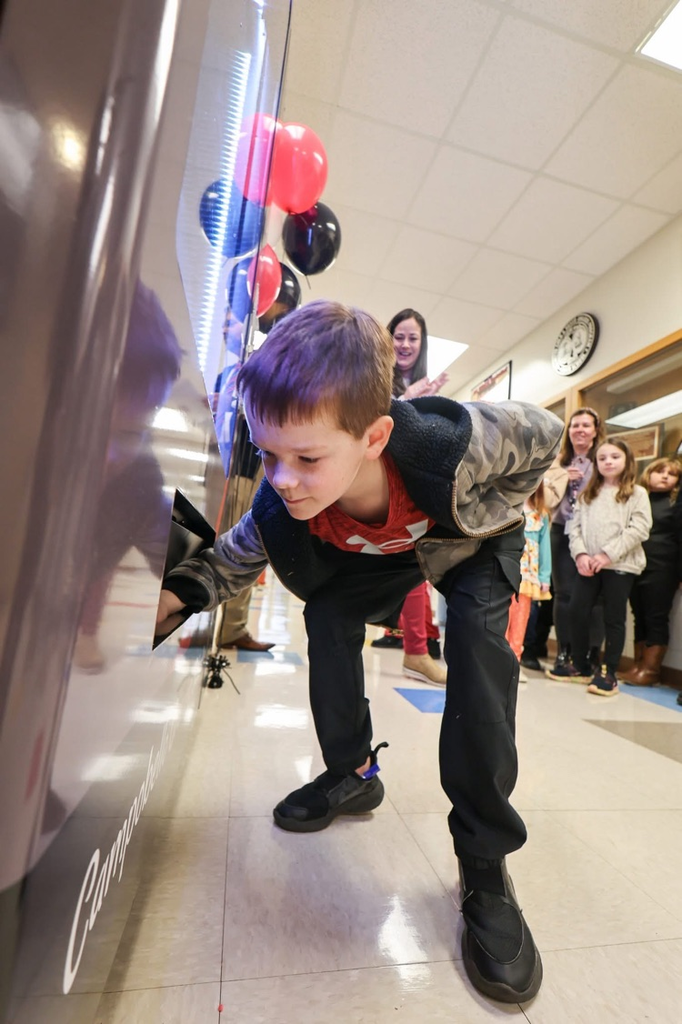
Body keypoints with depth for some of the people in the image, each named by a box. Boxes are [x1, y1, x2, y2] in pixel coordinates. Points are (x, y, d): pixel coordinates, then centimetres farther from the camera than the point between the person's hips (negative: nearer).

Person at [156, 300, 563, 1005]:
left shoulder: (454, 442, -41)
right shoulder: (281, 502, -32)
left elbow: (543, 434, -19)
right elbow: (232, 559, -14)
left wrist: (491, 519, -15)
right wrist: (173, 593, -34)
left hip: (475, 543, -2)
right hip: (382, 551, 3)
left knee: (477, 642, -26)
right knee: (327, 615, -13)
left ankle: (485, 865, -9)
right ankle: (353, 775, 11)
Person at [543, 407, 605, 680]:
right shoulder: (559, 462, 14)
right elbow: (547, 498, 8)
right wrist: (563, 478, -7)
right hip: (562, 533, 4)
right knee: (564, 594, 6)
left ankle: (591, 656, 11)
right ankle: (563, 654, 15)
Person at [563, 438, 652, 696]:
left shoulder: (637, 494, 3)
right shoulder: (588, 494, 15)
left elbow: (639, 529, -8)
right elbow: (575, 526, 7)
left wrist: (608, 554, -16)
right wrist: (580, 554, -9)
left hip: (621, 565, -3)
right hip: (588, 564, 4)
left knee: (614, 618, 3)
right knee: (577, 613, 4)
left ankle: (609, 672, 14)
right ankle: (580, 666, 20)